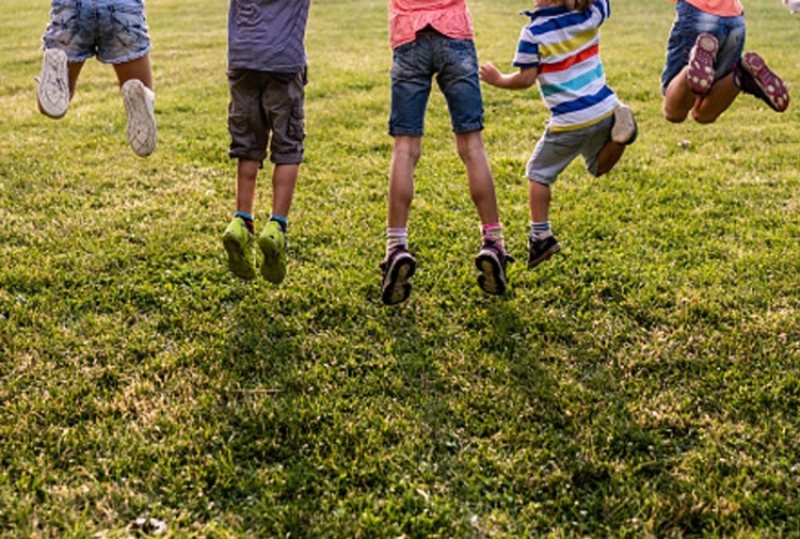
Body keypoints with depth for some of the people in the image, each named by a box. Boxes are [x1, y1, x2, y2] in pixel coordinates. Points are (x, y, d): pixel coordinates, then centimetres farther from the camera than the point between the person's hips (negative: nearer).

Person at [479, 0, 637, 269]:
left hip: (570, 121, -5)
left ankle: (541, 235, 8)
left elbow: (526, 79, -10)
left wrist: (498, 79, 7)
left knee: (539, 172, 14)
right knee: (599, 166, 26)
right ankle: (620, 127, -4)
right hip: (605, 109, 5)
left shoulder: (533, 32, -12)